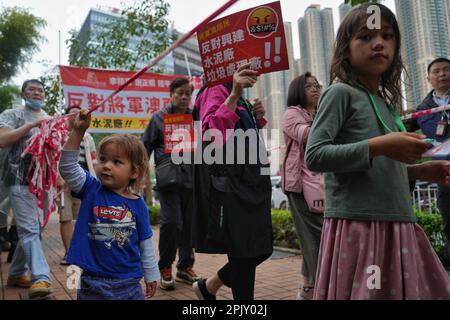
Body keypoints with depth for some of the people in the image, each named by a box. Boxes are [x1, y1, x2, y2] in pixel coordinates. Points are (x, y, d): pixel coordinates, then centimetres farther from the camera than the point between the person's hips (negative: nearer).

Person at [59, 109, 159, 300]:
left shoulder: (138, 205, -5)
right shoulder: (91, 190, -3)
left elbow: (145, 244, 3)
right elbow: (68, 167, -16)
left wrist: (151, 275, 9)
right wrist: (78, 132, -24)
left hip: (129, 283, 0)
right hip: (92, 283, 0)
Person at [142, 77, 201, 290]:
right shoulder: (159, 118, 5)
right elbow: (145, 147, 6)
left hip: (191, 178, 3)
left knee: (189, 223, 7)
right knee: (171, 221, -10)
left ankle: (185, 267, 22)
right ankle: (165, 268, 9)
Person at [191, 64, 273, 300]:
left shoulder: (241, 100, 20)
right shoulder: (217, 91, -7)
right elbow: (211, 136, -24)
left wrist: (257, 119, 10)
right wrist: (234, 95, -32)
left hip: (250, 184, 9)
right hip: (229, 186, -9)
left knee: (262, 249, 11)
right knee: (243, 254, -3)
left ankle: (209, 286, 28)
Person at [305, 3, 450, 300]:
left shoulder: (386, 102, 16)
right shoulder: (341, 92, -7)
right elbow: (315, 156, -16)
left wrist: (417, 171, 9)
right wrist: (378, 146, -21)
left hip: (397, 227, 8)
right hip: (357, 227, -7)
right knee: (363, 292, 2)